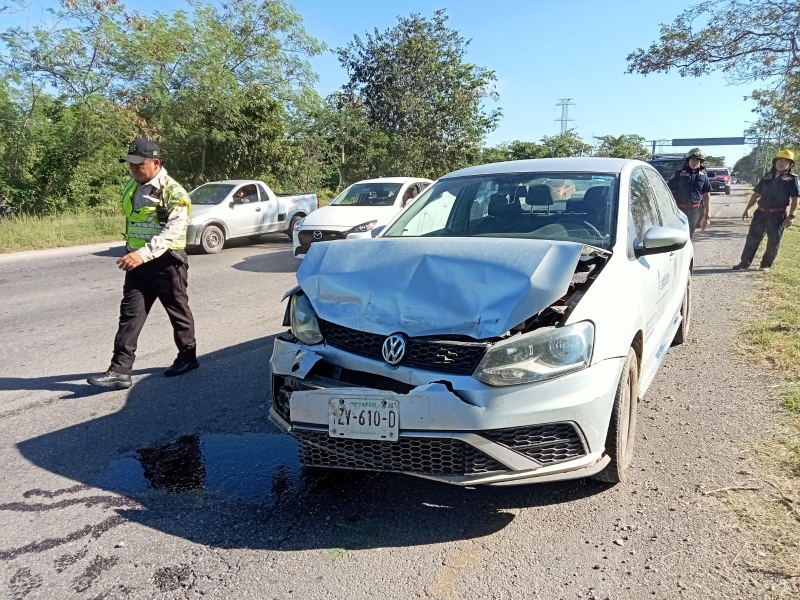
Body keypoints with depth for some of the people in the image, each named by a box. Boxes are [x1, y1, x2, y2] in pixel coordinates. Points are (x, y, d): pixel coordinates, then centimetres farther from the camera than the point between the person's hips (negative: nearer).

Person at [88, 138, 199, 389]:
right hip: (138, 262, 7)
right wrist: (133, 253, 21)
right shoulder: (130, 188, 9)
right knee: (129, 315, 1)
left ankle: (188, 357, 27)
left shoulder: (174, 193, -15)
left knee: (178, 312, 9)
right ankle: (120, 370, 1)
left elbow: (171, 232, -26)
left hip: (167, 262, -6)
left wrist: (143, 254, -37)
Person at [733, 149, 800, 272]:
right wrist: (747, 209, 9)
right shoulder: (767, 177, 12)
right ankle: (745, 262, 12)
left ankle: (766, 265, 14)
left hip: (778, 215, -3)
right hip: (761, 213, 4)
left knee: (774, 241, 3)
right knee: (752, 238, 5)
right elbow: (756, 194, 15)